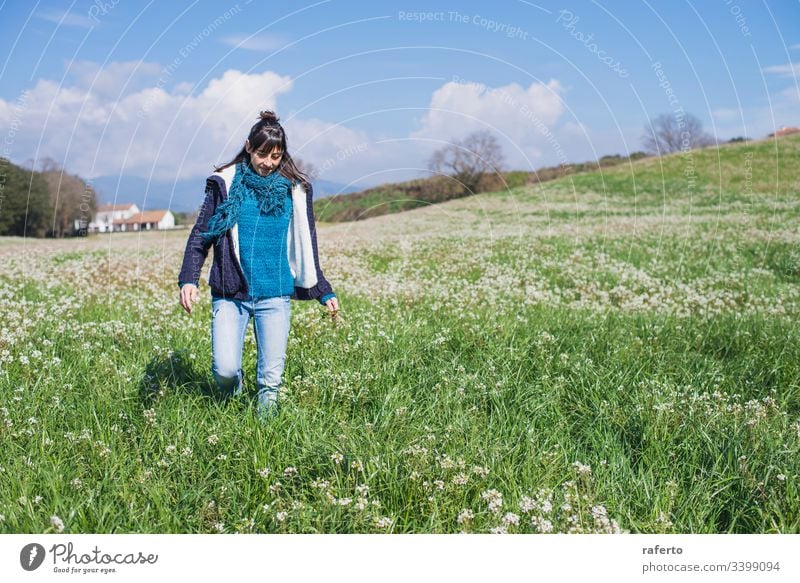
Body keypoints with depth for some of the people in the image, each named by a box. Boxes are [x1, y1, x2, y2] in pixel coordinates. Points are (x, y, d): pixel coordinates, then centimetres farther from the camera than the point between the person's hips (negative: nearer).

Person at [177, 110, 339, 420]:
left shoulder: (294, 191, 6)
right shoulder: (225, 184, 2)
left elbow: (305, 249, 14)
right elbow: (200, 235, 3)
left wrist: (324, 293, 13)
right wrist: (189, 279, -11)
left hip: (275, 295, 1)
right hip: (230, 294, -1)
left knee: (271, 378, -1)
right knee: (224, 369, -11)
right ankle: (230, 405, 25)